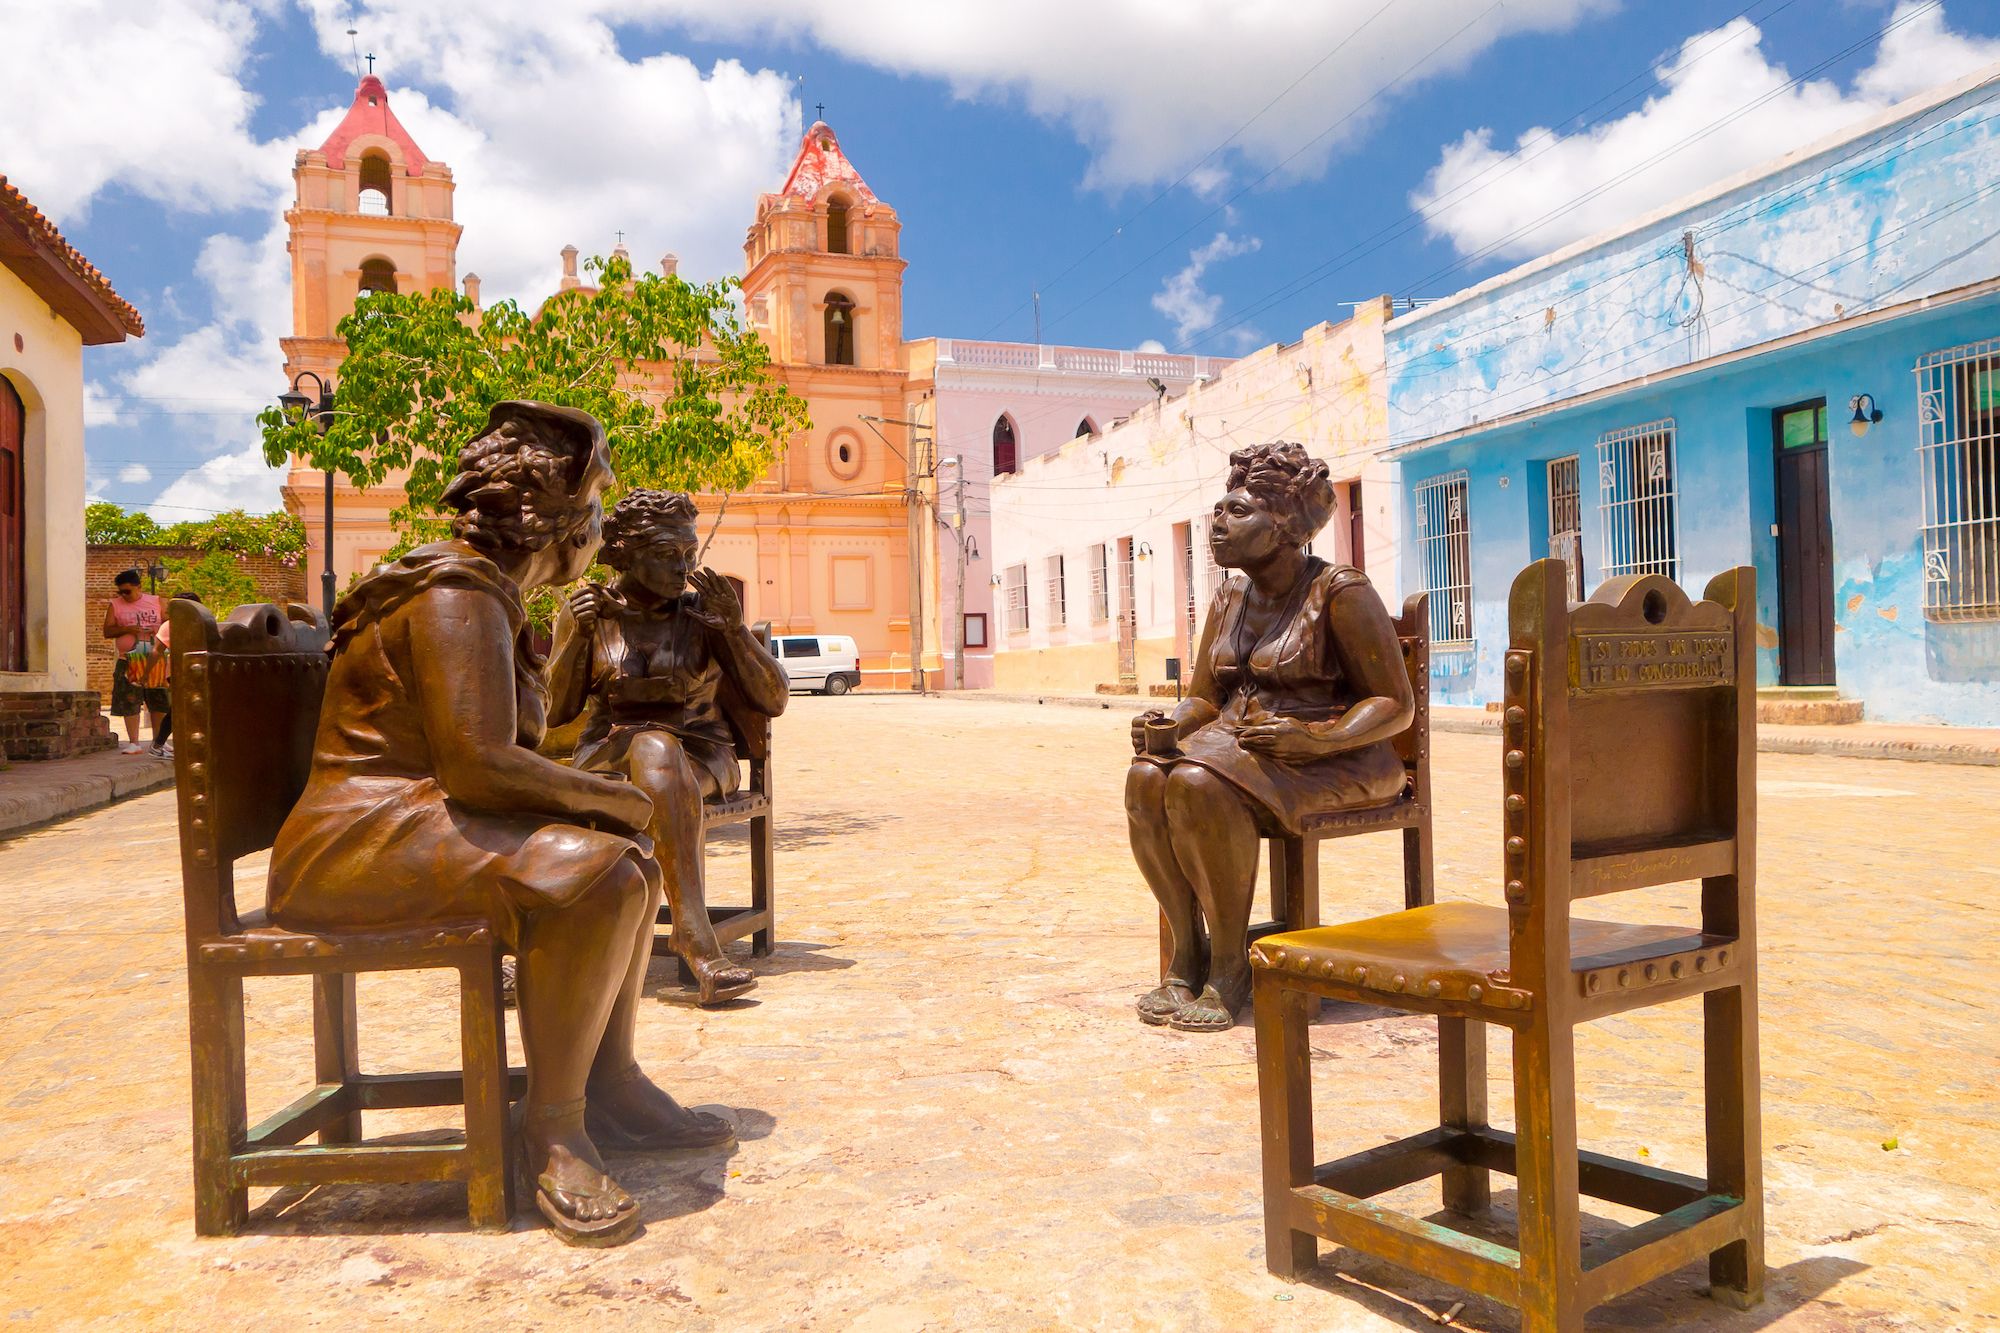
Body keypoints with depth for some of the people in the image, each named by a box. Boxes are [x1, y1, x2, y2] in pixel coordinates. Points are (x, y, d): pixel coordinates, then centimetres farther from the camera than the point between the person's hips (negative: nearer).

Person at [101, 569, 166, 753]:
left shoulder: (156, 602, 9)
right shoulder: (115, 605, 7)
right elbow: (107, 631, 2)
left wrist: (160, 629, -11)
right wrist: (126, 629, -15)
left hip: (154, 660, 1)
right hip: (128, 661, -1)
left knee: (158, 702, 4)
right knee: (129, 703, -4)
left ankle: (158, 741, 14)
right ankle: (133, 742, 1)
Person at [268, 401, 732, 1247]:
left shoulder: (486, 591, 16)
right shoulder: (458, 594, -16)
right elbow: (479, 766, -28)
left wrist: (598, 796, 2)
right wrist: (610, 795, -14)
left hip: (421, 821, 11)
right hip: (363, 842, -11)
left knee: (629, 858, 9)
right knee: (590, 874, -30)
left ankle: (612, 1088, 8)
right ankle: (552, 1125, -16)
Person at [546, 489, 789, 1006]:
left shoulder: (706, 609, 2)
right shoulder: (585, 611, 5)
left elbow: (773, 701, -1)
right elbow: (554, 712, 2)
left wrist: (734, 627, -14)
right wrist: (580, 635, -11)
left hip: (699, 755, 0)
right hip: (606, 751, 0)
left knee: (656, 755, -36)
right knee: (651, 748, -35)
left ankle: (690, 930, -44)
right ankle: (698, 939, -45)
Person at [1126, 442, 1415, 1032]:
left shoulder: (1340, 592, -9)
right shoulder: (1231, 595, 12)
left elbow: (1395, 704, -10)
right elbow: (1204, 698, 16)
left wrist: (1316, 740, -26)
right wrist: (1170, 724, -8)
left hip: (1330, 759, -6)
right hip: (1235, 739, 7)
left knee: (1202, 785, -34)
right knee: (1146, 779, -24)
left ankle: (1231, 966, -18)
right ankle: (1187, 950, -14)